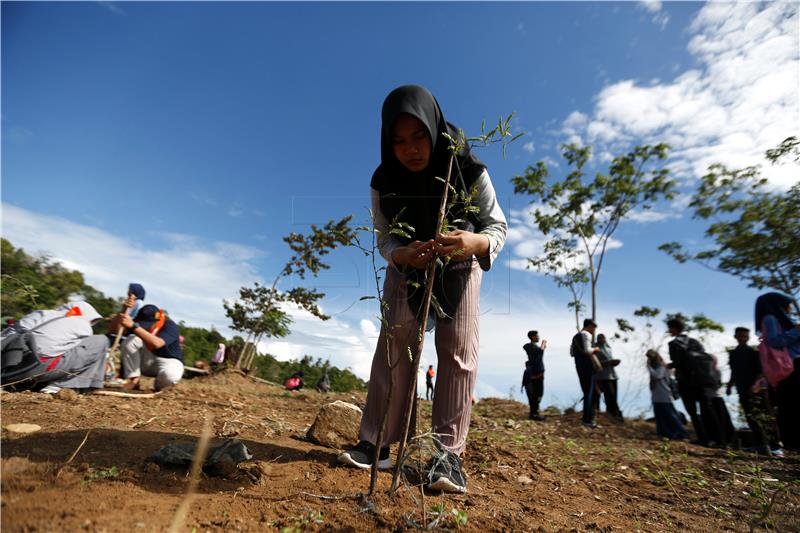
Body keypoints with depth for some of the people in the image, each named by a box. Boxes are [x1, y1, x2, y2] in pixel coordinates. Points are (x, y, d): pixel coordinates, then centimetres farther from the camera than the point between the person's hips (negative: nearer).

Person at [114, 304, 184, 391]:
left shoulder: (170, 326, -26)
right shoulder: (140, 323, -9)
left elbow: (156, 344, -45)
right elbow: (112, 328, -12)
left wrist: (133, 326, -52)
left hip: (168, 360, -4)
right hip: (146, 360, 4)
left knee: (170, 375, -40)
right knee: (131, 339, -22)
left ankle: (160, 384, 1)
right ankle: (133, 380, -13)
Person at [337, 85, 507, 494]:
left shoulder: (469, 171, -23)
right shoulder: (384, 181, -17)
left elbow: (497, 226, -20)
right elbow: (385, 238, -13)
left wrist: (474, 241, -44)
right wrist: (404, 254, -37)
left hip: (460, 265, -1)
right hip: (406, 264, 2)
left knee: (458, 350, -10)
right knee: (395, 342, -6)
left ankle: (448, 453, -2)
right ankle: (375, 443, 2)